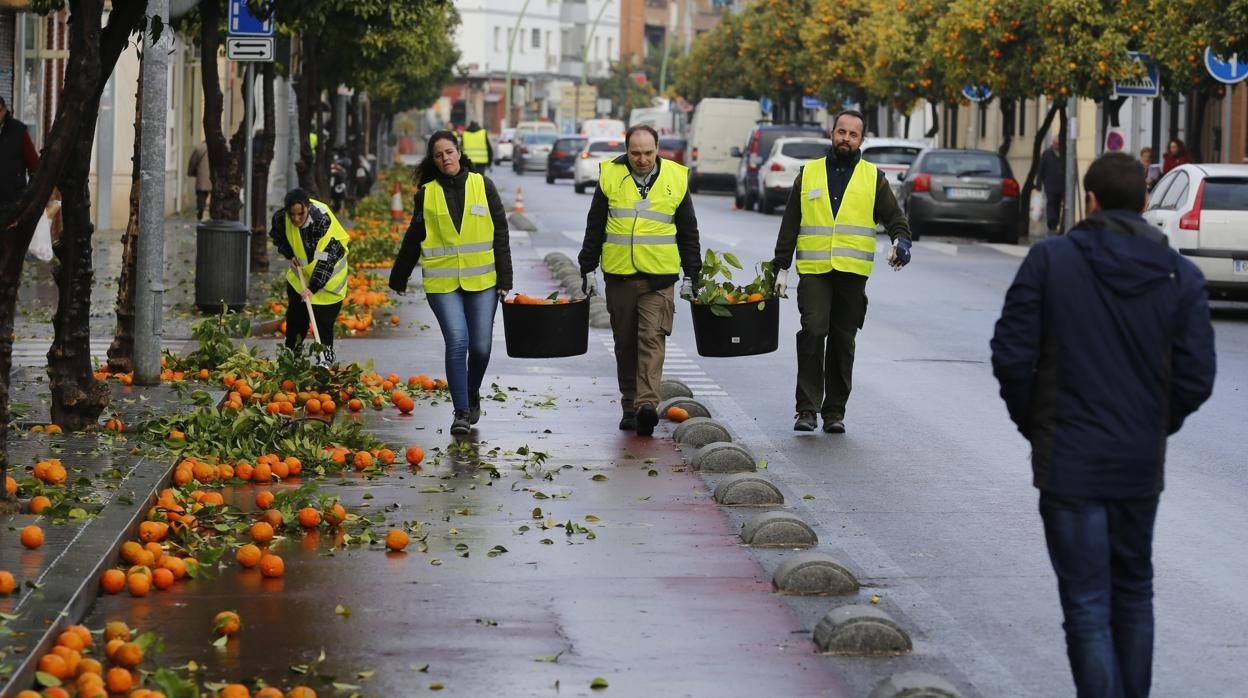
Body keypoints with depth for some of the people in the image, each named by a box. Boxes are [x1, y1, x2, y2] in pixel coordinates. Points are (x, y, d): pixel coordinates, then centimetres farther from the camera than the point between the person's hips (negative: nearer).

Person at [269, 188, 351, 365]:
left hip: (328, 274, -5)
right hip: (301, 270, 5)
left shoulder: (323, 220, -35)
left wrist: (313, 287, -41)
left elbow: (326, 259, -36)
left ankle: (326, 359, 1)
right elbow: (277, 237, 7)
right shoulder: (281, 218, -20)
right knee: (295, 316, 13)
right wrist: (290, 255, -9)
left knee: (324, 320, -9)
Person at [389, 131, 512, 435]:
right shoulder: (427, 193, 5)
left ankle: (472, 397, 30)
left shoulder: (482, 186, 4)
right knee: (457, 343, -13)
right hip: (442, 282, -1)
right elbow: (414, 239, 15)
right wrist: (398, 279, 20)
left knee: (481, 346, 3)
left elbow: (500, 235, 5)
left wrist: (505, 279, 1)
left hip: (482, 280, 1)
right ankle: (461, 412, -6)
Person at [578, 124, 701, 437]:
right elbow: (594, 228, 9)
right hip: (619, 275, 2)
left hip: (659, 277, -2)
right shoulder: (610, 176, 3)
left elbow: (688, 232, 10)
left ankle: (647, 404, -21)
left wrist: (691, 276, 8)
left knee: (652, 338, -12)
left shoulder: (675, 179, 3)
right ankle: (630, 406, 17)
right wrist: (588, 270, 6)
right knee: (625, 344, 8)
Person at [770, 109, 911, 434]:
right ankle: (807, 408, -12)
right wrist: (781, 267, 9)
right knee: (812, 331, -16)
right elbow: (790, 224, 13)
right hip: (813, 271, -1)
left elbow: (895, 217, 7)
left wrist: (901, 240, -15)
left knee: (843, 341, 6)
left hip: (853, 273, 1)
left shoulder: (873, 178, 9)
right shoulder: (808, 174, 11)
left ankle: (835, 411, 14)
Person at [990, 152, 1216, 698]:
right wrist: (1154, 428, 12)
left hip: (1069, 464, -3)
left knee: (1087, 606, 0)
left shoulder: (1050, 259, -8)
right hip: (1140, 467, 3)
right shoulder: (1181, 276, -2)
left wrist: (1033, 423, 6)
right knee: (1133, 595, 20)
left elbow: (1012, 355, -10)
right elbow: (1196, 378, -5)